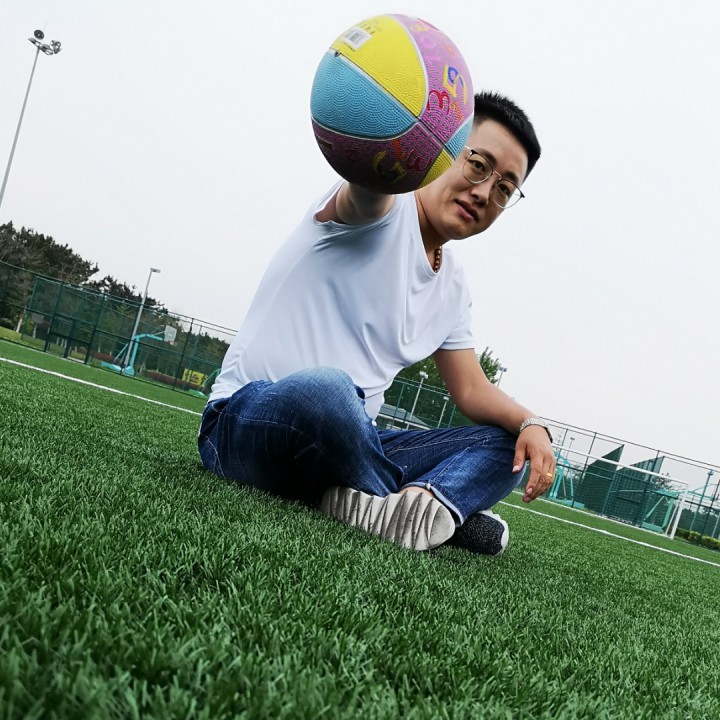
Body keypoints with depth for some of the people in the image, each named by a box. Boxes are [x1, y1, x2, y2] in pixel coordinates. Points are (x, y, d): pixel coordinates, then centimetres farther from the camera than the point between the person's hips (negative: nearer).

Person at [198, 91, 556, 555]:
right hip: (249, 420, -7)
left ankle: (418, 505, -30)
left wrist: (530, 423, -6)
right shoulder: (384, 206, -10)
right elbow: (365, 187, -36)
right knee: (327, 390, -41)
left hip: (351, 441, 8)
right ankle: (445, 503, -16)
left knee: (509, 442, -1)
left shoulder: (453, 289, 13)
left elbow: (472, 388, 15)